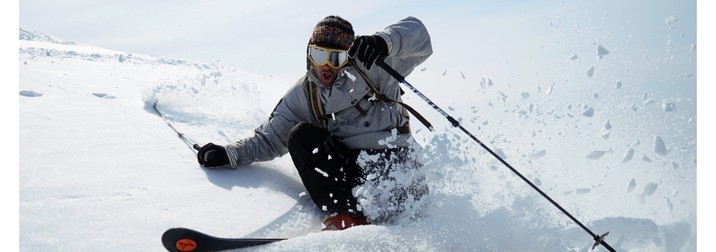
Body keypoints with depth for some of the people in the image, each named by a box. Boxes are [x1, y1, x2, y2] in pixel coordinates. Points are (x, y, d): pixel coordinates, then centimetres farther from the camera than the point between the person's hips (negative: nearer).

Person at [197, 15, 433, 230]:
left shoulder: (370, 66, 0)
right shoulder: (302, 95, 11)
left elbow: (415, 32, -7)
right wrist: (229, 153, -1)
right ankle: (346, 213, -28)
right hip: (347, 169, 4)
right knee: (301, 135, -19)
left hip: (392, 160, -4)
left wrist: (383, 40, -27)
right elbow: (270, 139, 13)